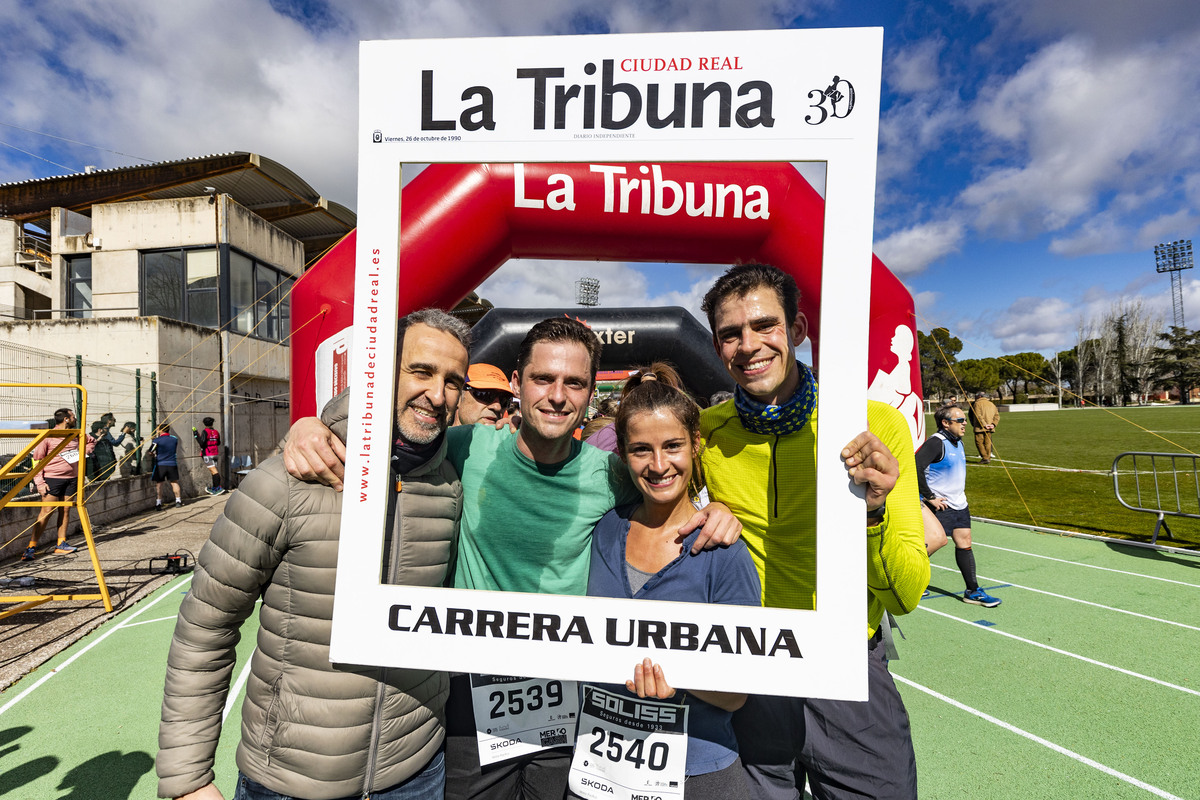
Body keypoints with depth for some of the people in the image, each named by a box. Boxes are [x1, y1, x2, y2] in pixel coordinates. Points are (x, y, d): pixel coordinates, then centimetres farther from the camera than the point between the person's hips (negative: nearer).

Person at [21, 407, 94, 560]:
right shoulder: (48, 437, -5)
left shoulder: (76, 435, 11)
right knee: (46, 511, -9)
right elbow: (37, 460, -4)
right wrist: (39, 482, -11)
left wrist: (84, 452, 11)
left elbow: (91, 441, 32)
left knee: (65, 511, 6)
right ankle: (31, 547, -4)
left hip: (72, 478, 5)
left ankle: (61, 545, 11)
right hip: (52, 478, -5)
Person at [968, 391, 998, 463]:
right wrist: (993, 424, 0)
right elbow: (997, 415, 10)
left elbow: (978, 416, -15)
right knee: (988, 442, 11)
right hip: (989, 429, 6)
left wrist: (984, 424, -18)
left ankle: (985, 457, -10)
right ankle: (988, 457, 11)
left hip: (980, 428, -6)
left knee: (979, 442, -3)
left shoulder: (977, 404, -3)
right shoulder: (992, 404, 17)